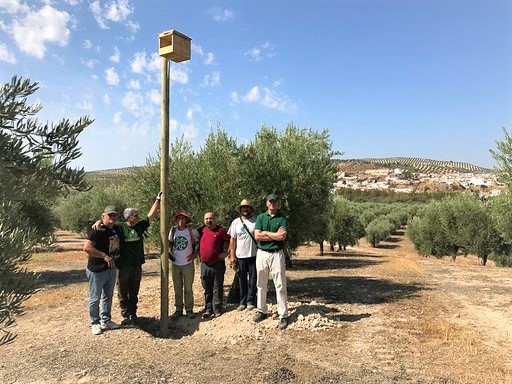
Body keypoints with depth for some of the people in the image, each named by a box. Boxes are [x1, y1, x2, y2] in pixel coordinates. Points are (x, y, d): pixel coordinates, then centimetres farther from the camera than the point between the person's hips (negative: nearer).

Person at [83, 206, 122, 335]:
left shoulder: (116, 229, 4)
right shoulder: (97, 230, -19)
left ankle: (106, 321, 34)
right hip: (97, 270, -7)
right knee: (95, 298, 8)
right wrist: (105, 256, -29)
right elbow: (86, 247, -30)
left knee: (108, 296, 19)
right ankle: (95, 323, 24)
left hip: (111, 268, 8)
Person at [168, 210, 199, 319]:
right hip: (175, 264, 3)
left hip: (188, 264, -3)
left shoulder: (191, 229, -8)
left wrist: (195, 254, -5)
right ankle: (178, 309, 24)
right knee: (177, 289, 12)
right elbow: (170, 244, 13)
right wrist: (167, 241, -8)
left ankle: (189, 309, 19)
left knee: (188, 288, 7)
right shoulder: (173, 230, 1)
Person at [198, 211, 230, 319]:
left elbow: (230, 241, -3)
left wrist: (226, 252, -7)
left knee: (217, 288, 5)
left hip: (217, 264, -4)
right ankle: (208, 309, 23)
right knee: (207, 289, 13)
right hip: (204, 265, 4)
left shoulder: (221, 230, -7)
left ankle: (217, 309, 15)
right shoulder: (202, 230, 6)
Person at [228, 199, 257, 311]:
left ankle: (251, 301, 17)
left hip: (254, 254, -2)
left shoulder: (257, 220, -3)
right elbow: (232, 240, 6)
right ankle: (243, 302, 21)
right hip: (240, 255, 2)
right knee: (242, 279, 11)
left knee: (253, 279, 6)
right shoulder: (236, 222, 5)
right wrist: (232, 255, 0)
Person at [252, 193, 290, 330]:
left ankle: (283, 316, 6)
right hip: (262, 253, 3)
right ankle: (262, 311, 27)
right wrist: (275, 236, -9)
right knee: (261, 284, 13)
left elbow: (282, 236, -14)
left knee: (280, 285, -1)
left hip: (276, 254, -3)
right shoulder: (260, 217, 6)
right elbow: (257, 236, -6)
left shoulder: (282, 219, 1)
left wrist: (265, 233, -7)